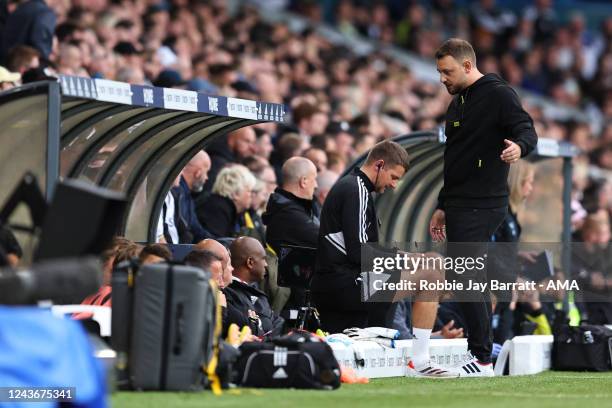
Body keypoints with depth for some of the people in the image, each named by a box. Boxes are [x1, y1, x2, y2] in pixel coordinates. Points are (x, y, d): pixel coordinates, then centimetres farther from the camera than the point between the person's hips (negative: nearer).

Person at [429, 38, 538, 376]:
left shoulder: (499, 95, -7)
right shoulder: (457, 103, 20)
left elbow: (527, 130, -18)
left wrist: (519, 145, -41)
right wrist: (443, 206, 26)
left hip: (482, 206, -9)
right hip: (459, 207, 9)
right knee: (469, 281, 9)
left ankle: (482, 360, -10)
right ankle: (478, 352, 14)